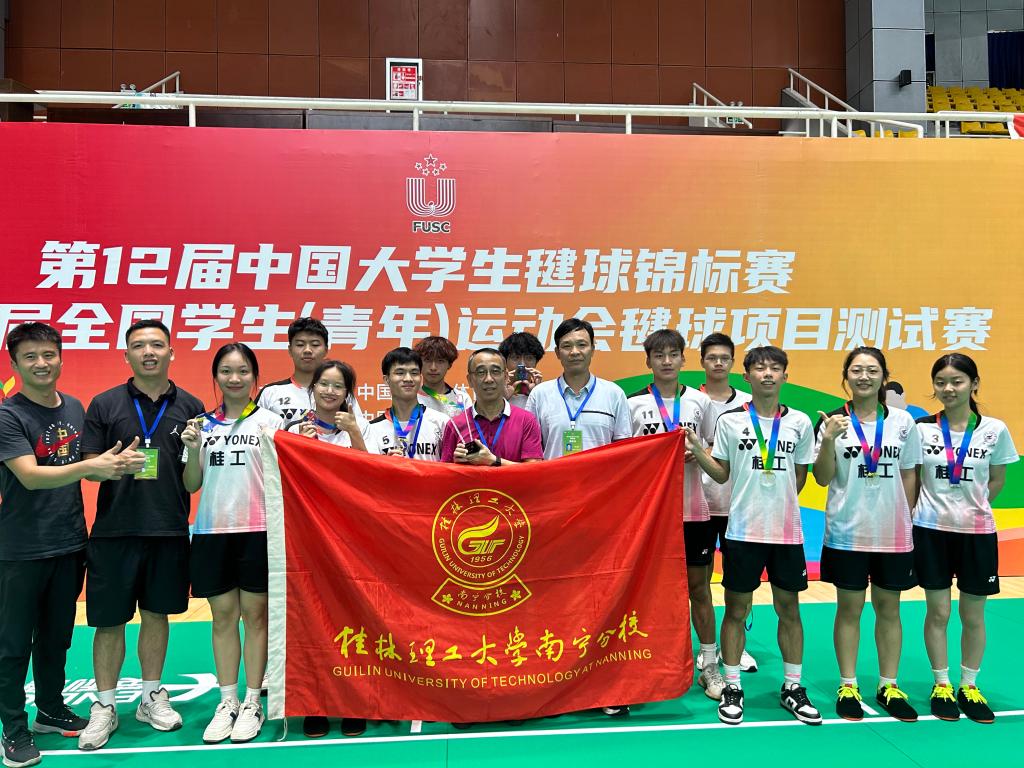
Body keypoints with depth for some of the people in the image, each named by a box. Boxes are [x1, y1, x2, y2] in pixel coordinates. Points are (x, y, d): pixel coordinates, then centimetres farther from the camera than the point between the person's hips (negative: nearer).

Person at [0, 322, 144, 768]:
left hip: (69, 545, 6)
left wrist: (117, 462, -1)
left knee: (57, 636, 18)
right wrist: (90, 466, -34)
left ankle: (51, 710, 33)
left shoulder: (75, 409, 7)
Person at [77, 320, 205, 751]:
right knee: (109, 619, 6)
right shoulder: (104, 405, 1)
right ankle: (105, 707, 21)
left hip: (170, 530, 1)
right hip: (115, 531, -1)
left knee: (156, 614, 13)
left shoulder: (191, 407, 4)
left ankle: (152, 697, 28)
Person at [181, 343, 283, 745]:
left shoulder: (270, 421, 1)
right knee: (222, 617, 9)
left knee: (254, 615, 4)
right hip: (212, 530, 3)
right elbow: (191, 485, 9)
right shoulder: (203, 424, 9)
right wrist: (194, 449, -6)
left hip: (257, 530, -3)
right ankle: (227, 702, 20)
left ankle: (252, 703, 14)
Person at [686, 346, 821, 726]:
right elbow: (722, 474, 3)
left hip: (787, 531, 2)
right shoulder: (729, 420, 0)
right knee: (736, 609, 5)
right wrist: (697, 449, -12)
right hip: (743, 531, -1)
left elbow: (799, 478, 12)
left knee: (789, 609, 10)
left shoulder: (799, 422, 4)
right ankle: (732, 687, 17)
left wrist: (778, 504, 5)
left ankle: (793, 688, 23)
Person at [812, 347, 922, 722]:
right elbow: (822, 478, -5)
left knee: (888, 608, 10)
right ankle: (848, 686, 18)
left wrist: (905, 519, 3)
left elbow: (909, 476, 8)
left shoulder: (902, 421, 3)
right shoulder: (833, 421, -3)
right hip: (847, 532, -2)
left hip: (893, 534, 2)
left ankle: (889, 687, 23)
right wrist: (828, 439, -20)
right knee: (849, 609, 7)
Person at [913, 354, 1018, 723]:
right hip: (931, 530, 0)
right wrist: (937, 506, 3)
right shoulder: (921, 428, -4)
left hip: (977, 531, 1)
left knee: (973, 615, 9)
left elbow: (997, 480, 8)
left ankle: (969, 687, 25)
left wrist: (972, 505, 5)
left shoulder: (995, 430, -4)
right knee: (937, 612, 7)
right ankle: (941, 685, 21)